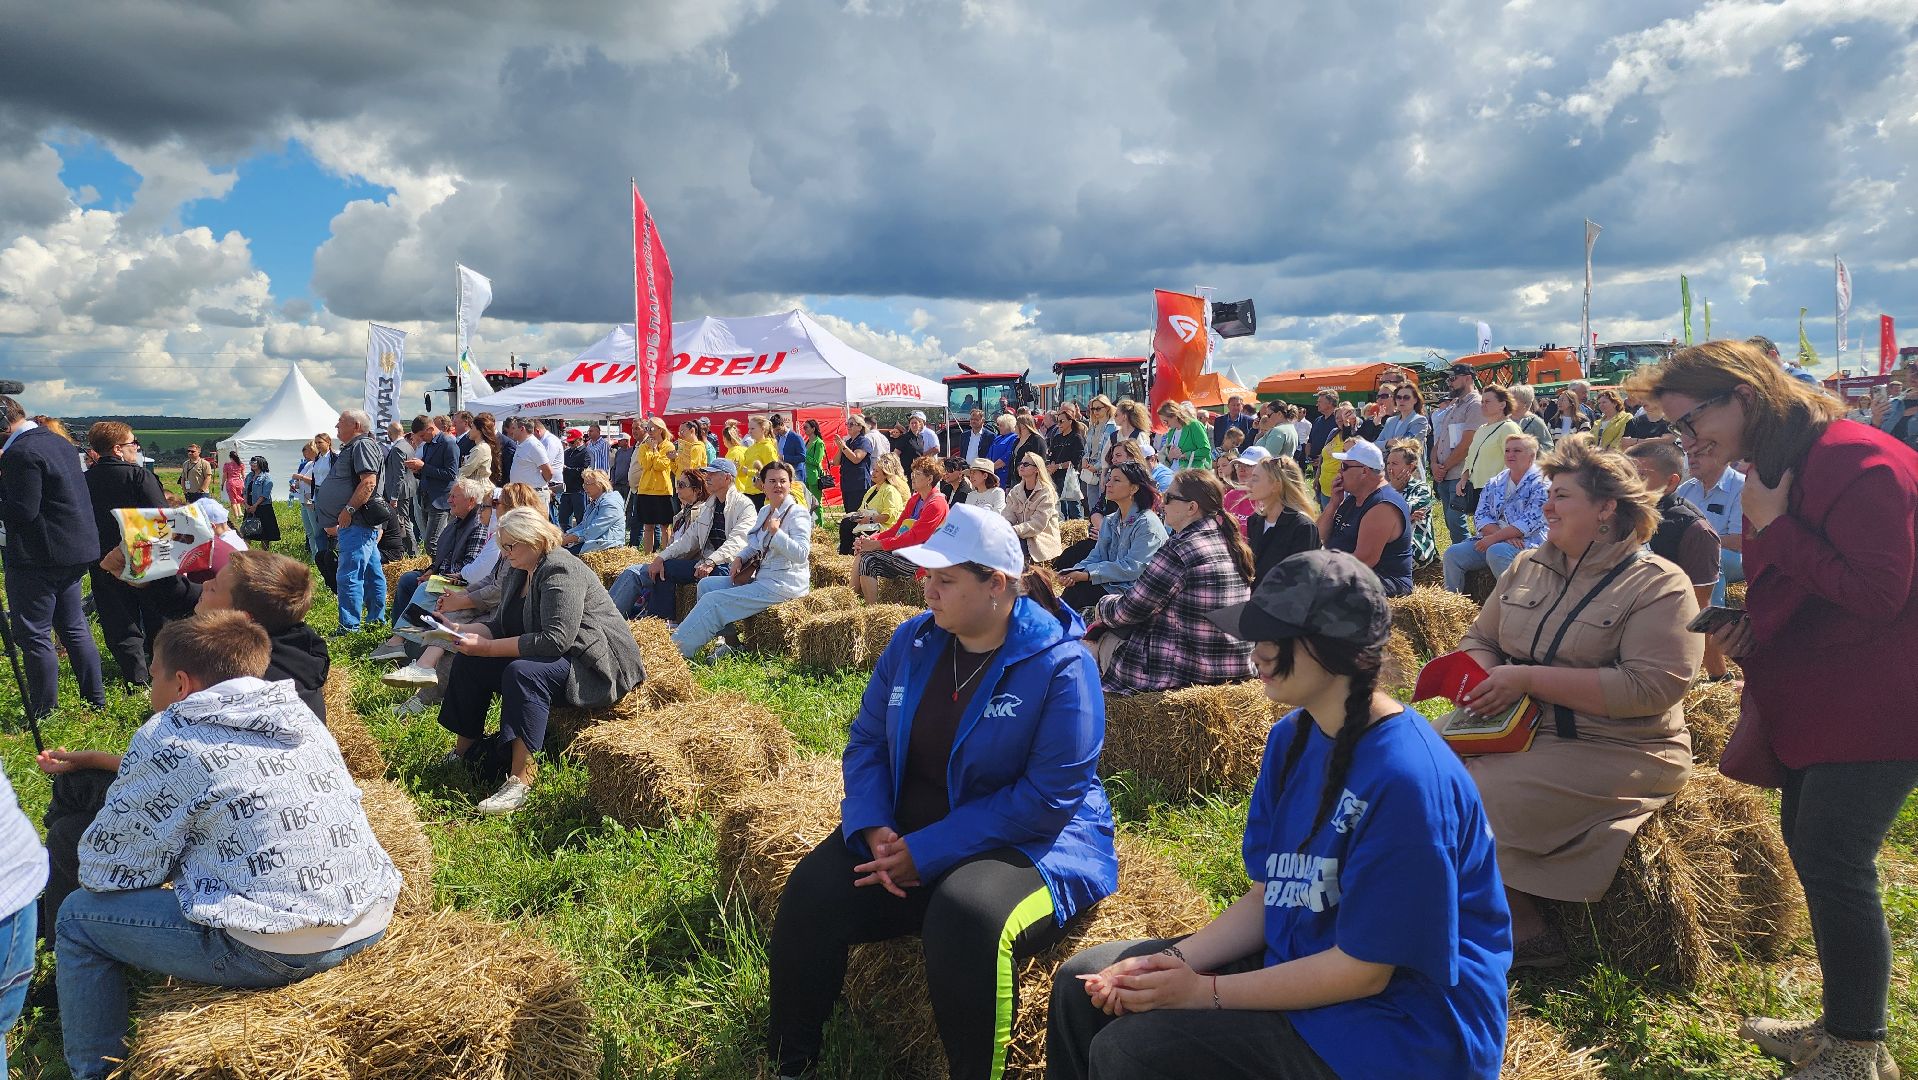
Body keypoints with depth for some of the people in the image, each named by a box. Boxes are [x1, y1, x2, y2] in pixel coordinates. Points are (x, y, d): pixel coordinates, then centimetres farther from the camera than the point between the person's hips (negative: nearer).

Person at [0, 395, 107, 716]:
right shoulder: (60, 442, 11)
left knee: (34, 635, 0)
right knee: (73, 627, 17)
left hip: (38, 557, -9)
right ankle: (95, 700, 23)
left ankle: (43, 713, 7)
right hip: (74, 549, 10)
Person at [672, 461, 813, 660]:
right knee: (706, 584, 7)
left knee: (713, 600, -15)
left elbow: (801, 554, -24)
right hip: (762, 578, 10)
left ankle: (677, 649, -6)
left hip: (783, 585, -10)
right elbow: (754, 546, 27)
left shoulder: (798, 513, -13)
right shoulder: (764, 511, 14)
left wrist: (776, 532, -29)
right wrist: (739, 558, 8)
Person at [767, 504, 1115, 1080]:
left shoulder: (1060, 665, -16)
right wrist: (874, 830, -13)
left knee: (965, 916, -36)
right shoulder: (913, 640, 3)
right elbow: (867, 740, 7)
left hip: (1031, 844, -5)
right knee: (812, 893, -17)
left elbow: (1048, 800, -21)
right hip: (903, 833, 5)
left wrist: (925, 853, -23)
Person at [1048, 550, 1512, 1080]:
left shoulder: (1406, 778, -26)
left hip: (1400, 1023, -8)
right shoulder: (1291, 737, 1)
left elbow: (1365, 969, -22)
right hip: (1300, 961, 8)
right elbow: (1266, 895, 5)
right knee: (1081, 984, 5)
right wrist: (1175, 961, -11)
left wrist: (1207, 992, -18)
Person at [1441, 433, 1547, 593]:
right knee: (1452, 553, -14)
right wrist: (1504, 535, -14)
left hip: (1527, 542, -6)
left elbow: (1530, 523, -15)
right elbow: (1480, 516, 5)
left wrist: (1494, 538, -20)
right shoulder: (1495, 483, 16)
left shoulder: (1540, 483, -3)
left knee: (1496, 552, -36)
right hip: (1492, 541, 6)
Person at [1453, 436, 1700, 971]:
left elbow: (1650, 688, -19)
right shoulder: (1528, 567, 14)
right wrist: (1482, 677, -7)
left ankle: (1524, 929, -4)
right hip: (1516, 728, 7)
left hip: (1612, 752, -7)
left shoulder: (1658, 585, -7)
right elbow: (1478, 639, 19)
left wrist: (1528, 677, -21)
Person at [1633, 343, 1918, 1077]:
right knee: (1808, 845, 15)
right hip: (1811, 703, 10)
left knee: (1834, 864, -6)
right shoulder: (1775, 469, 12)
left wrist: (1772, 525, -21)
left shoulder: (1859, 461, -20)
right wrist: (1745, 630, 5)